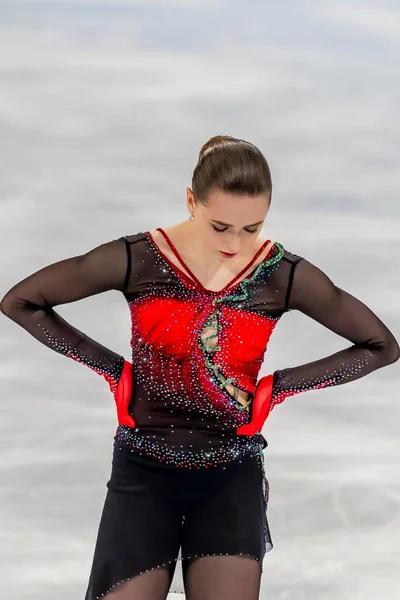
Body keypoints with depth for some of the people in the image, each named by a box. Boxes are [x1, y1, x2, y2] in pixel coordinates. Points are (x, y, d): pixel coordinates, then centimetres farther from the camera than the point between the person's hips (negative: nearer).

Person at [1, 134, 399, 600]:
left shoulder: (285, 275, -7)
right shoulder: (136, 259, -10)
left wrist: (277, 387, -3)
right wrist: (111, 367, -4)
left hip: (232, 475, 1)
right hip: (144, 470, 0)